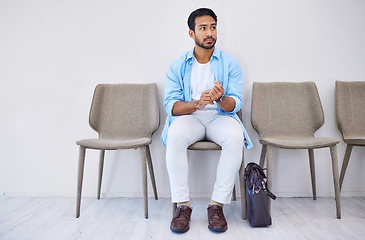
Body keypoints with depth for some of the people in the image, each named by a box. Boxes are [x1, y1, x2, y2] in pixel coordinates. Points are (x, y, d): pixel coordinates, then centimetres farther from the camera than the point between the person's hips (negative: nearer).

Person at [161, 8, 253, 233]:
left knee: (235, 137, -33)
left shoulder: (231, 64, 4)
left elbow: (235, 104, -4)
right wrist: (197, 103, -25)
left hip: (220, 116, 0)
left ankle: (217, 204, -22)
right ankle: (183, 205, -23)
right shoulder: (178, 67, 4)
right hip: (188, 116, 0)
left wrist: (220, 99, -29)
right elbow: (171, 104, -5)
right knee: (174, 136, -34)